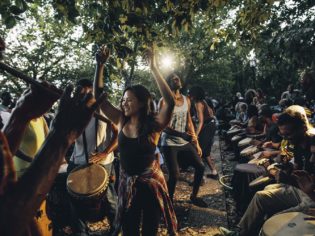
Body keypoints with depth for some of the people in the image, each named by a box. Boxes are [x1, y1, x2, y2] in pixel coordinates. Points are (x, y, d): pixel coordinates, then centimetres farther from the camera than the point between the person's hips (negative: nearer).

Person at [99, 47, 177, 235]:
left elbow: (170, 102, -32)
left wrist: (154, 68, -33)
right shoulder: (121, 120, -4)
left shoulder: (154, 124, -16)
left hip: (151, 182, -3)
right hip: (127, 182, 4)